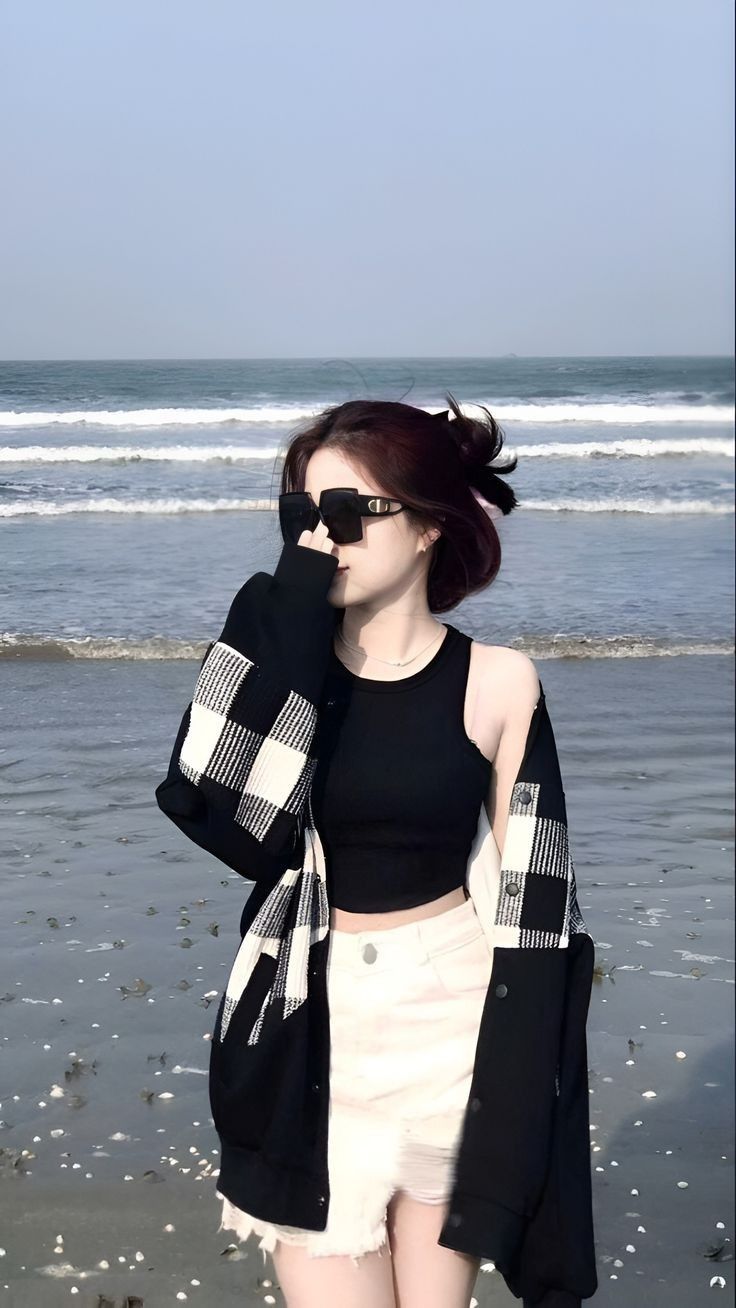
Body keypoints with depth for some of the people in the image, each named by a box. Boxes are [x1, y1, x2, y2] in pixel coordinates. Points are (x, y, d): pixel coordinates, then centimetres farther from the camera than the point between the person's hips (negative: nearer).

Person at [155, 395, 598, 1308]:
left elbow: (525, 892, -4)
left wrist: (522, 1073, -5)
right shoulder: (280, 658, -4)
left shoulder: (498, 681, -8)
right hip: (316, 1026, 1)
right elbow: (225, 816, -21)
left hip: (453, 1016, -1)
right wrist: (286, 632, -19)